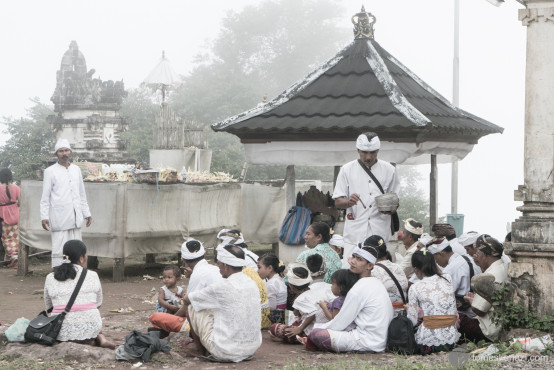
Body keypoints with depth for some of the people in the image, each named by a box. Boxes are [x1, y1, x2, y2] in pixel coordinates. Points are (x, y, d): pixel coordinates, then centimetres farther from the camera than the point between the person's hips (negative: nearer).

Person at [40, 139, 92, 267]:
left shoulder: (76, 170, 14)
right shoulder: (50, 171, 1)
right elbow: (45, 197, 0)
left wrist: (87, 213, 15)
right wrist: (44, 217, -8)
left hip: (75, 217, 5)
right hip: (59, 218, -5)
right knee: (58, 251, -6)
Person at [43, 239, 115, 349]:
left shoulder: (50, 278, 1)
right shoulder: (92, 276, -2)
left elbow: (49, 306, 13)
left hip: (62, 334, 0)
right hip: (89, 330, 0)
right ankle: (100, 337, 6)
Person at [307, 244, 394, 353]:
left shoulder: (359, 288, -14)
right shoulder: (376, 283, 15)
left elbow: (340, 324, -9)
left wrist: (318, 327, 7)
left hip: (367, 342, -10)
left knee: (315, 333, -16)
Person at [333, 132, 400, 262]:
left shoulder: (389, 170, 10)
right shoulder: (347, 170, 6)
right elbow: (337, 202, 6)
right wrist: (349, 202, -17)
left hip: (380, 232, 1)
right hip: (355, 232, -1)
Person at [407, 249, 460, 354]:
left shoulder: (415, 288, -6)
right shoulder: (447, 279, 5)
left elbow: (413, 321, -1)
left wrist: (408, 308, 20)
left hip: (428, 340, -5)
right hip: (451, 339, 5)